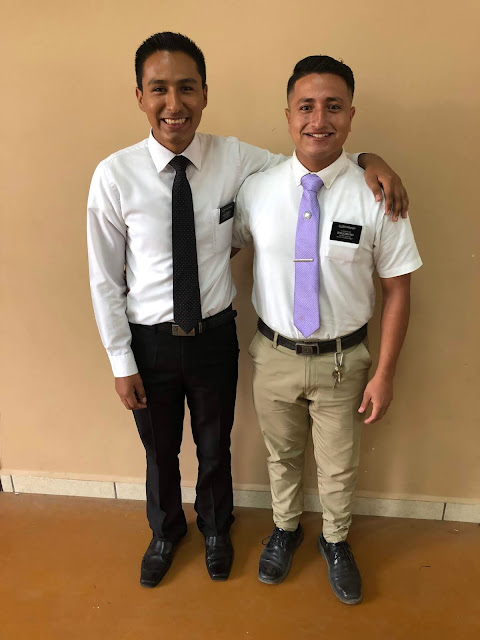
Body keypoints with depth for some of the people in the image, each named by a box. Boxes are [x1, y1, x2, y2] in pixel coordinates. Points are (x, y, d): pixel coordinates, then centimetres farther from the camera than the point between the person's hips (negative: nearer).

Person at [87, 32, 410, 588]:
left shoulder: (233, 158, -10)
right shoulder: (115, 175, -15)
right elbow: (105, 279, -8)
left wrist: (367, 159, -13)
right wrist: (122, 362, -6)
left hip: (215, 334, 1)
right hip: (149, 340, -1)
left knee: (215, 446, 22)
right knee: (160, 452, 22)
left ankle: (215, 529, 55)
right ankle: (165, 532, 55)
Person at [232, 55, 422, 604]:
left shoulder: (376, 197, -14)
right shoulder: (255, 191, -9)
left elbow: (397, 288, -8)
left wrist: (384, 373, -7)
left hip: (342, 358, -1)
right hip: (274, 354, 2)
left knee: (339, 465, 20)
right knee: (281, 454, 23)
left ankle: (335, 542, 51)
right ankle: (285, 529, 54)